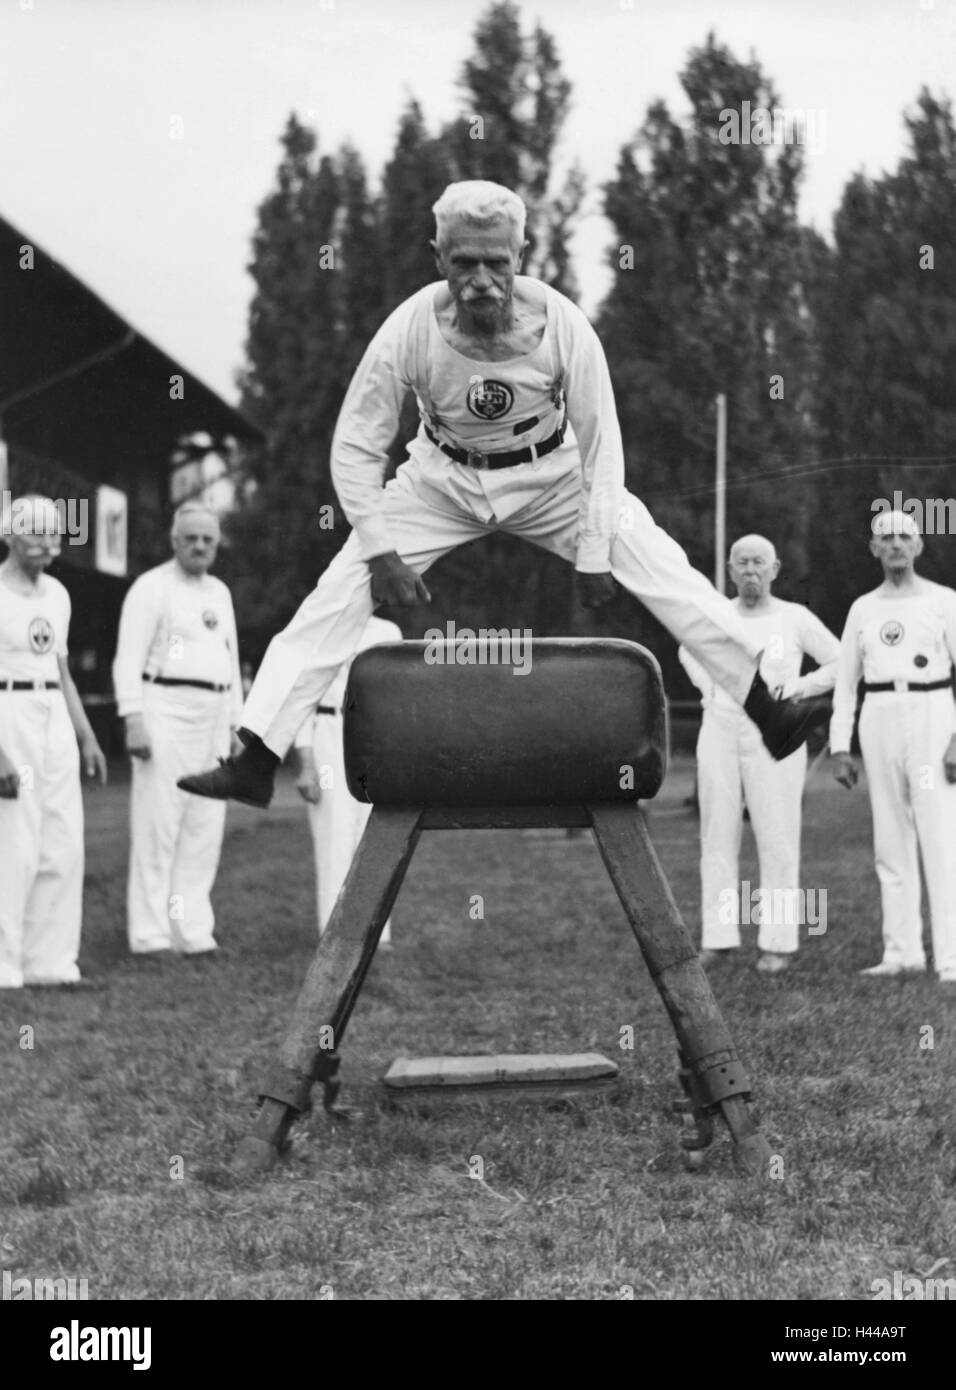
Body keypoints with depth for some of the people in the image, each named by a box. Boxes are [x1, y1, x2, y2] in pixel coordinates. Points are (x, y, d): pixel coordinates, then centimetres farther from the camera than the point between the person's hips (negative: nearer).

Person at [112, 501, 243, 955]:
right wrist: (133, 721, -19)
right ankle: (149, 934, -5)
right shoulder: (151, 587, -2)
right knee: (157, 823, -8)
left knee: (205, 826, 5)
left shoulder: (219, 593, 19)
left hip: (213, 715, 7)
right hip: (165, 710, -7)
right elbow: (128, 659, -9)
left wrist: (237, 725, 17)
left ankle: (192, 931, 9)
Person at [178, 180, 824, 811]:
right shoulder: (408, 331, -27)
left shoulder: (562, 325, -27)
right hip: (442, 480, 0)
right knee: (341, 592, -15)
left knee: (661, 567, -16)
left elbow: (600, 444, -15)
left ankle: (766, 707, -7)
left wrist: (595, 552, -16)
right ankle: (255, 762, -11)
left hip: (550, 474, 0)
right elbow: (356, 448, -15)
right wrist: (380, 552, -19)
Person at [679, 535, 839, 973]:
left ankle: (778, 942, 2)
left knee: (778, 838, -4)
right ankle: (718, 938, 8)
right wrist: (706, 688, 11)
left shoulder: (795, 618, -2)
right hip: (719, 735, 3)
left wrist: (797, 689, -5)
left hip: (773, 737, -3)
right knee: (717, 837, 3)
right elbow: (688, 649, 27)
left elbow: (841, 663, 5)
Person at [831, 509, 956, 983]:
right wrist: (839, 748, 7)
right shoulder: (863, 608, 13)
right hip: (878, 725, 4)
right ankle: (902, 952, 12)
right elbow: (845, 681, 14)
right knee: (890, 842, 6)